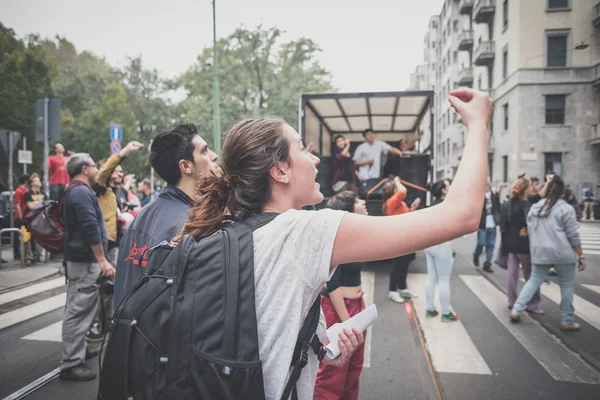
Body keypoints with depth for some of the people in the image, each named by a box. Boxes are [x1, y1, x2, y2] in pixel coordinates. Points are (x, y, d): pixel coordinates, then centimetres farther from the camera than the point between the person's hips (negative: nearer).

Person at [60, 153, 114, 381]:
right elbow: (91, 229, -25)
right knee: (79, 311, -6)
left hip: (79, 258, 11)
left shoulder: (74, 192, 17)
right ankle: (70, 364, -1)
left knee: (79, 309, 18)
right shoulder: (83, 192, -17)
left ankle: (78, 350, 30)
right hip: (85, 260, -11)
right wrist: (102, 260, -23)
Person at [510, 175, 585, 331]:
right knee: (567, 286, 9)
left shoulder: (535, 207, 8)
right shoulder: (566, 208, -7)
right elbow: (573, 235, -7)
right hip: (563, 253, -4)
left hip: (540, 252, 4)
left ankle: (516, 310, 2)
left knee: (533, 281, 12)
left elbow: (530, 230, 14)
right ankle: (566, 322, 16)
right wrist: (581, 256, -1)